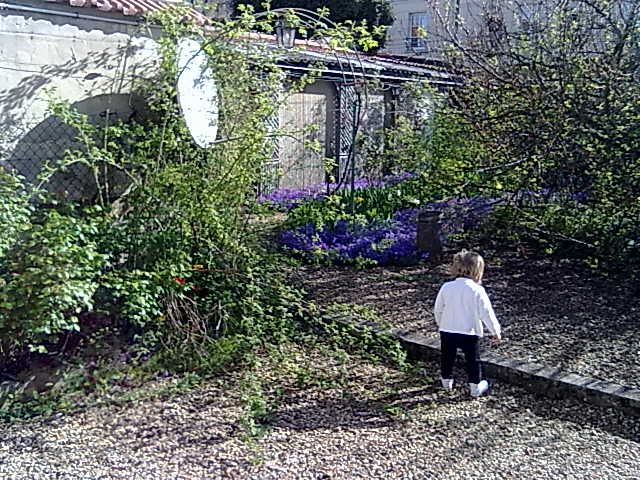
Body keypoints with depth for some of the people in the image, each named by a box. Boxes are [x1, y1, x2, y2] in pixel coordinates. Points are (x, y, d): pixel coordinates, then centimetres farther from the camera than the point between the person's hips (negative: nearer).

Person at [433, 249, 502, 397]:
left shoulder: (446, 287, -3)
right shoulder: (477, 290, -14)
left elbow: (437, 309, 6)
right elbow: (486, 313, -12)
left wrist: (441, 324, 23)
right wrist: (496, 331, 0)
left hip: (447, 331, 4)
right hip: (469, 333, -3)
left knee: (447, 357, 20)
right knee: (473, 361, 12)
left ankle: (446, 382, 36)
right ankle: (475, 387, 21)